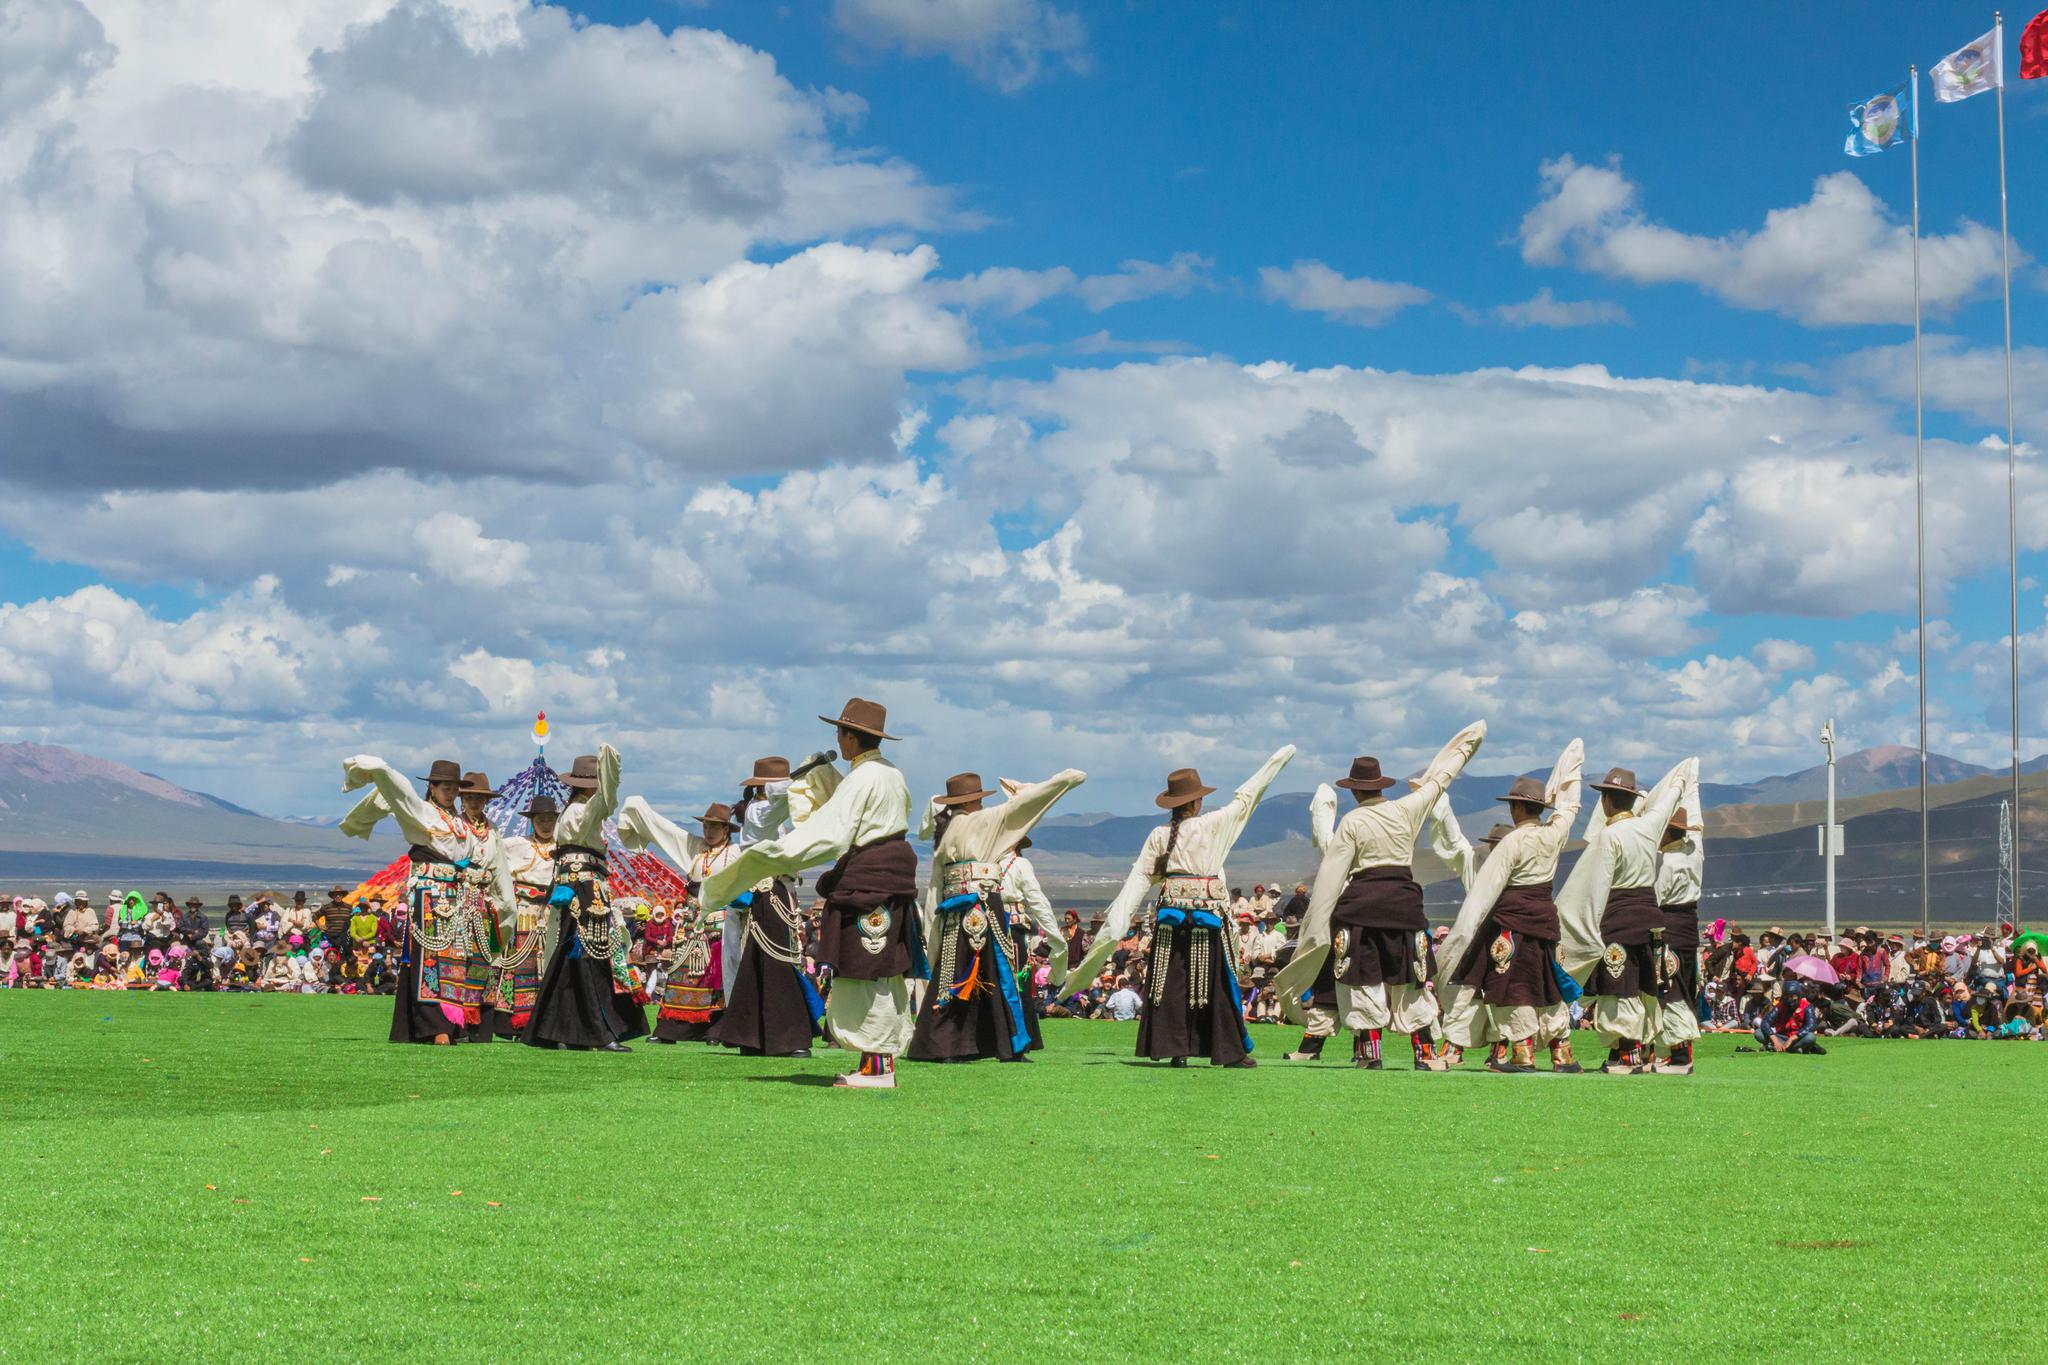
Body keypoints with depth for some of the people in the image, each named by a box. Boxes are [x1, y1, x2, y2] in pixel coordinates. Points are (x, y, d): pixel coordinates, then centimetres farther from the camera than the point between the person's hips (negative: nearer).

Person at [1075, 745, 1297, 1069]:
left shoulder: (1158, 836, 3)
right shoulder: (1211, 825, -5)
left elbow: (1139, 879, 1)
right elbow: (1245, 800, 4)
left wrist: (1115, 924, 2)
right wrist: (1278, 760, 14)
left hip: (1170, 914, 3)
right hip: (1206, 915, -3)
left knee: (1171, 982, 6)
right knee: (1214, 981, 4)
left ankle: (1175, 1050, 3)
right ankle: (1230, 1052, 8)